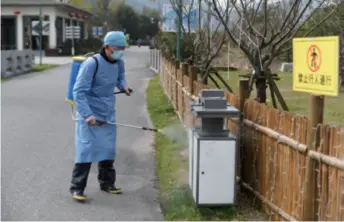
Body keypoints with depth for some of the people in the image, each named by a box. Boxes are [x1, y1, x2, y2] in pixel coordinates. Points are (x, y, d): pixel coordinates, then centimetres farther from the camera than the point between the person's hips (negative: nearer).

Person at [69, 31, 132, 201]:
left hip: (108, 113, 6)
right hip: (89, 113, -6)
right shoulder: (92, 64, -20)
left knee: (108, 149, 10)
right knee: (86, 148, -9)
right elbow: (79, 91, -21)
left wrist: (123, 85, -1)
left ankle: (107, 183, 26)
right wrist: (87, 114, -29)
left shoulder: (119, 62, 1)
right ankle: (77, 188, -1)